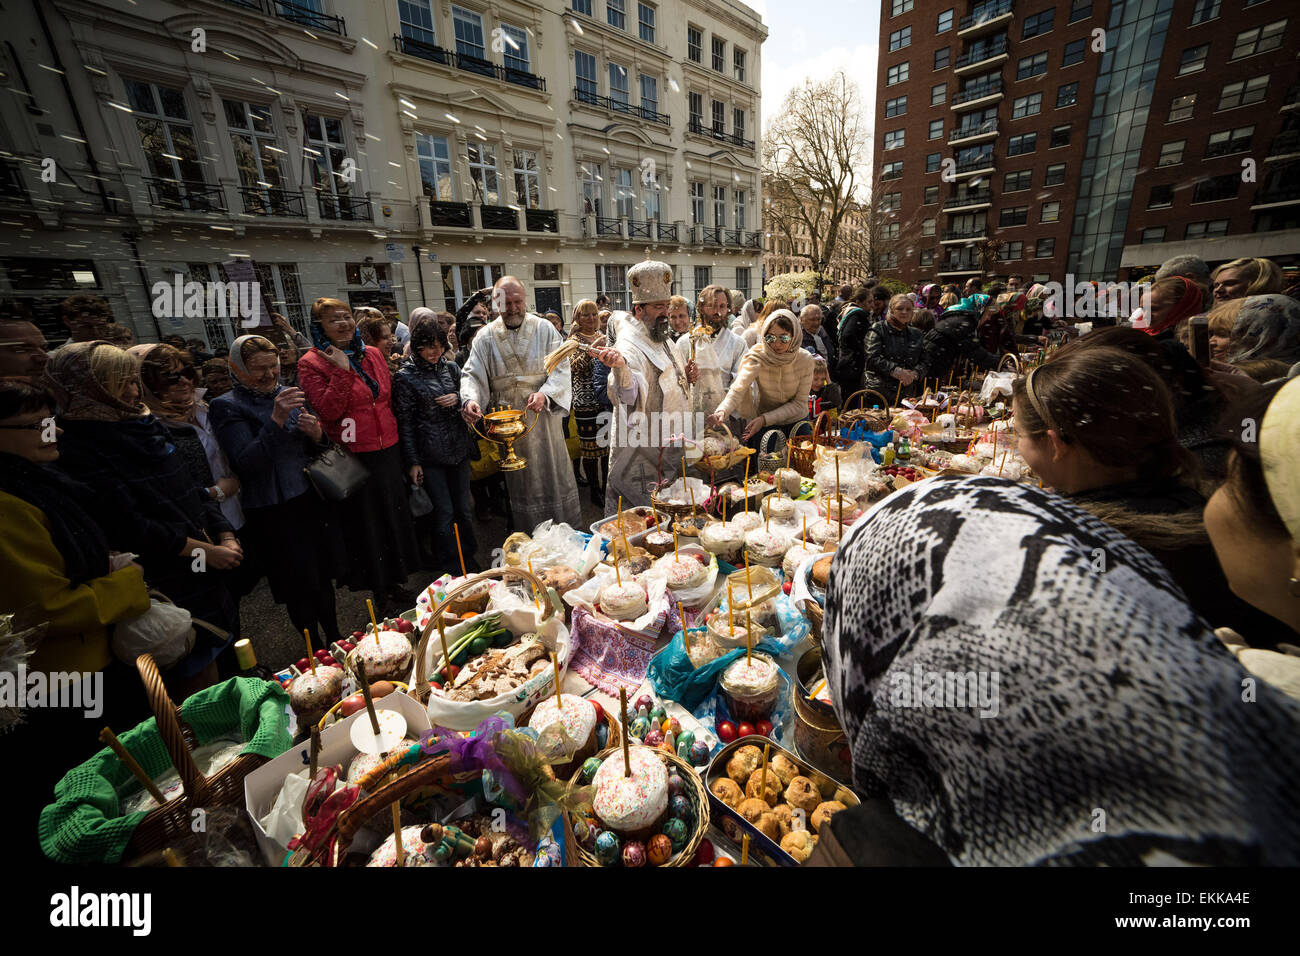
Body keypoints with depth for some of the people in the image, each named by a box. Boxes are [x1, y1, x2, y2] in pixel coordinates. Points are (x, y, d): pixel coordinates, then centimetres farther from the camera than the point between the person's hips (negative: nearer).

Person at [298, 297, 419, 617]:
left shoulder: (373, 354, 9)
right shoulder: (312, 363, -6)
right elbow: (328, 411, -17)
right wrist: (342, 371, -21)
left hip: (386, 450, 6)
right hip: (352, 456, -5)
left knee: (395, 516, 13)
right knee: (365, 524, 6)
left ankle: (395, 584, 31)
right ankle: (381, 596, 21)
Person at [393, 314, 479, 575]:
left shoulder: (451, 367, 5)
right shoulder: (405, 376, -7)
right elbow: (405, 422, -7)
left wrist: (457, 398, -8)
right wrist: (412, 462, -9)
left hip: (459, 448, 4)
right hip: (430, 455, -4)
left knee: (464, 506, 11)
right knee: (444, 510, 0)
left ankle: (468, 556, 30)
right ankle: (449, 566, 18)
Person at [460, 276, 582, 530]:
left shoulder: (544, 328, -1)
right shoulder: (486, 336, 2)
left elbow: (561, 368, -6)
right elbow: (471, 373, -2)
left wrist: (545, 394, -23)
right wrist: (470, 399, -24)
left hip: (543, 415, -1)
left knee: (555, 471, 7)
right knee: (521, 479, 10)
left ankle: (570, 532, 24)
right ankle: (532, 536, 26)